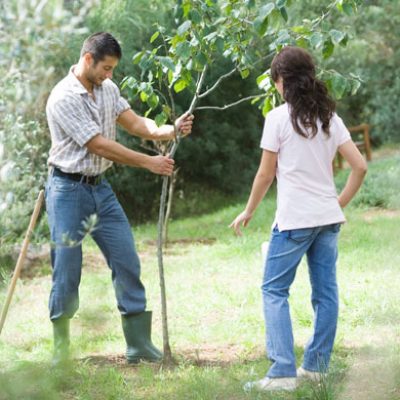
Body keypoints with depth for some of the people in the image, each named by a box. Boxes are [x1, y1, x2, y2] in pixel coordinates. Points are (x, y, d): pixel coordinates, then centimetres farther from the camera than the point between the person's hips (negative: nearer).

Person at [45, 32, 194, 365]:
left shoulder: (107, 89, 5)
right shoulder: (63, 98, -18)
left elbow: (136, 124, 4)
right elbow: (100, 146, -19)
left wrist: (172, 130, -14)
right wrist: (149, 163, -15)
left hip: (100, 188, 7)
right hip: (69, 190, -7)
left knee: (127, 262, 3)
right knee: (67, 271, -3)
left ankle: (140, 346, 8)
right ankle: (61, 349, 8)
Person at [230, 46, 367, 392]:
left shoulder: (278, 118, -7)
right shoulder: (329, 117, 7)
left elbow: (265, 174, -5)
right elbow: (360, 166, 4)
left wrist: (248, 213, 7)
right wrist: (341, 203, 15)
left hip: (294, 219, -6)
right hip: (328, 217, 6)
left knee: (274, 290, 1)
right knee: (325, 292, 9)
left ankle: (283, 373, -7)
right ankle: (316, 367, 15)